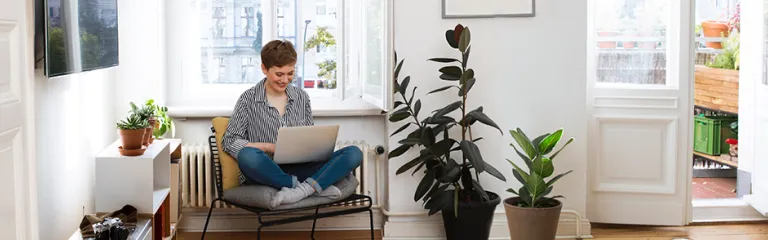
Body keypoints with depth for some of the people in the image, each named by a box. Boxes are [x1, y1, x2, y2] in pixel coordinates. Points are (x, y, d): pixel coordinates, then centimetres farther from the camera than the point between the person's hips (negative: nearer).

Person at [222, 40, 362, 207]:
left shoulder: (301, 97, 14)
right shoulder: (249, 99, 3)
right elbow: (229, 141, -1)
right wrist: (270, 147, -13)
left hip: (298, 169, 4)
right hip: (266, 172, -4)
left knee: (354, 154, -18)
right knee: (248, 155, -40)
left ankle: (302, 189, -38)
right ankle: (318, 187, -30)